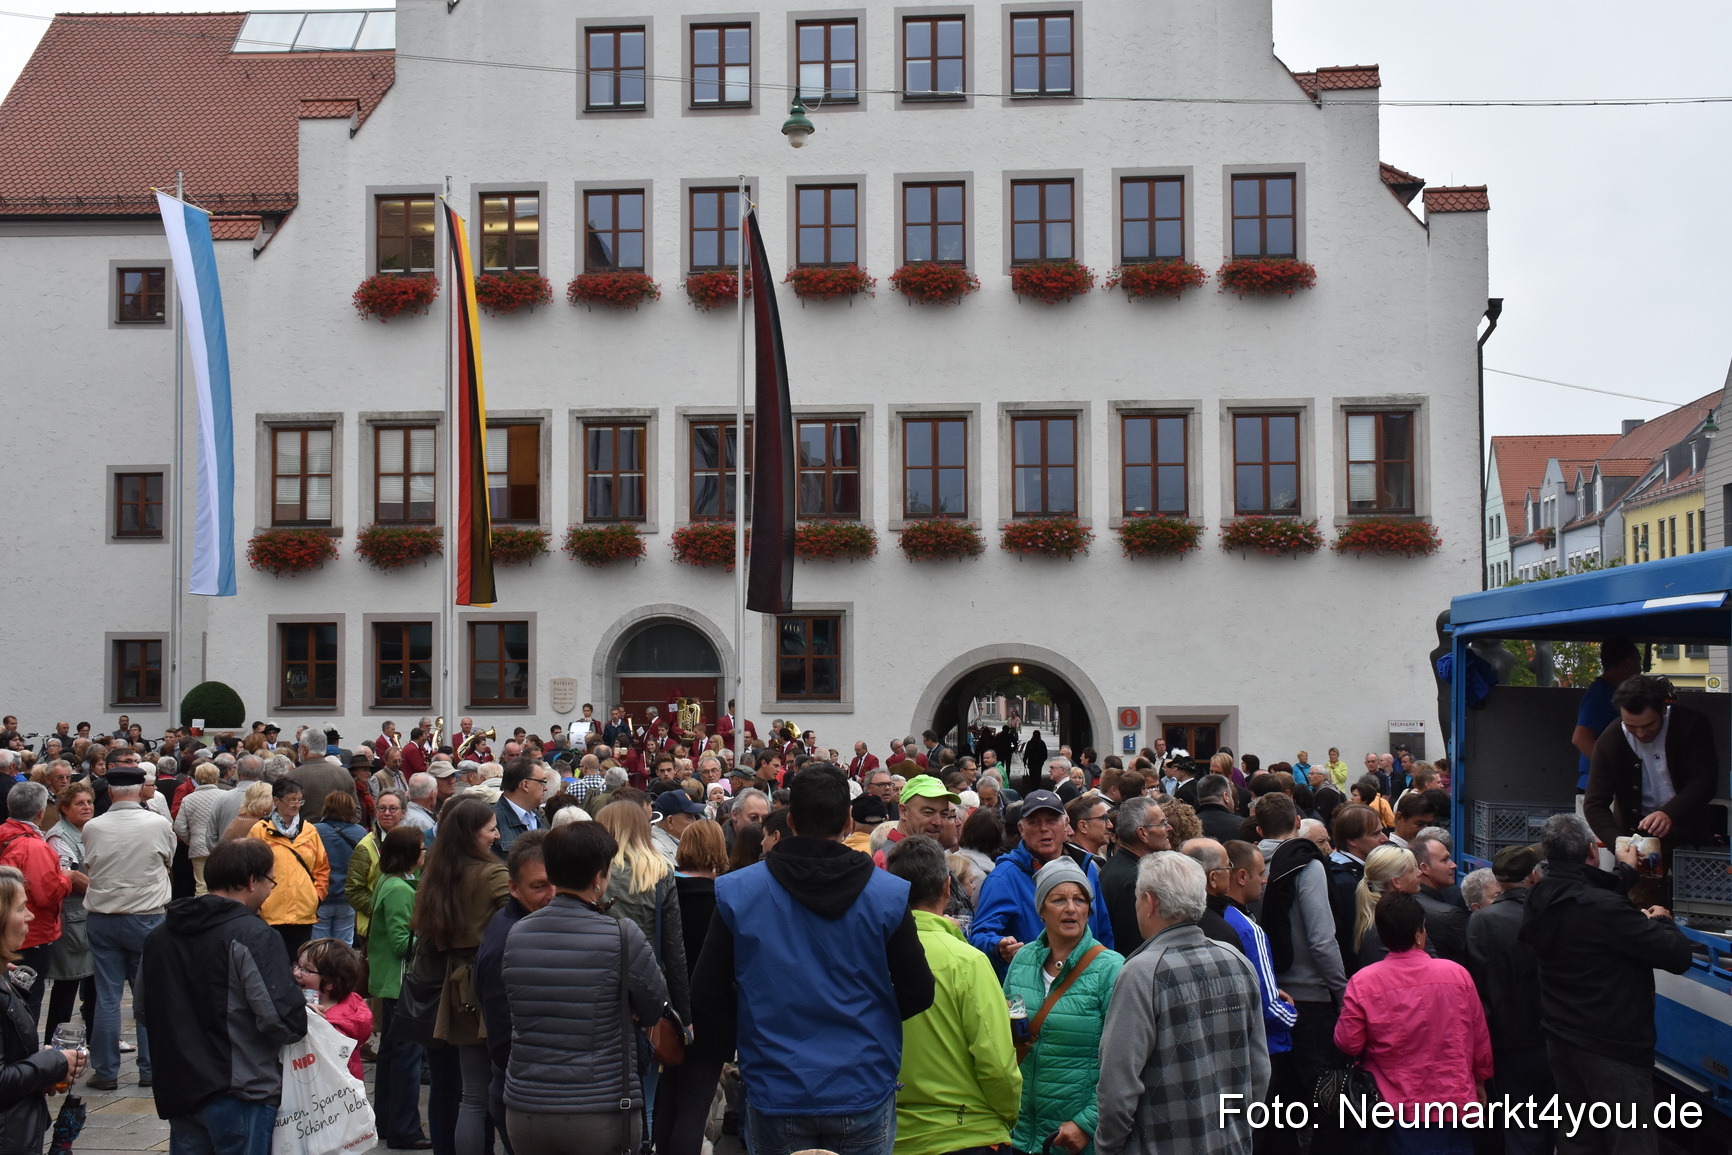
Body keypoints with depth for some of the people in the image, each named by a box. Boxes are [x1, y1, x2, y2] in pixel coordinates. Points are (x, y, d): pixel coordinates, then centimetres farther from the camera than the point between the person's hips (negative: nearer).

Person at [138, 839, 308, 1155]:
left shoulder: (159, 936, 6)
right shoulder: (253, 935, -16)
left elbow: (145, 1014, 15)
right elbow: (286, 1021, -22)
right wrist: (301, 1017, -1)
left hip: (178, 1093, 7)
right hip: (240, 1093, -6)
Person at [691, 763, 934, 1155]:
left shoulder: (736, 892, -7)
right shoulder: (888, 894, -9)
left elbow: (706, 995, -3)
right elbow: (918, 994, -3)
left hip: (774, 1093, 1)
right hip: (863, 1090, 0)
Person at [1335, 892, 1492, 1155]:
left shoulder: (1363, 982, -13)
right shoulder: (1456, 974, -8)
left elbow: (1348, 1043, -8)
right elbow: (1479, 1037, 2)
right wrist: (1480, 1080, 18)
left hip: (1399, 1107, 0)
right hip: (1455, 1102, 1)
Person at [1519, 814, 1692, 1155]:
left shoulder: (1541, 900, -2)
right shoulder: (1604, 909, -26)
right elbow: (1678, 956, -22)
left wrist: (1624, 872, 34)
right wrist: (1662, 920, -1)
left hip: (1560, 1041, 8)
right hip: (1612, 1048, -8)